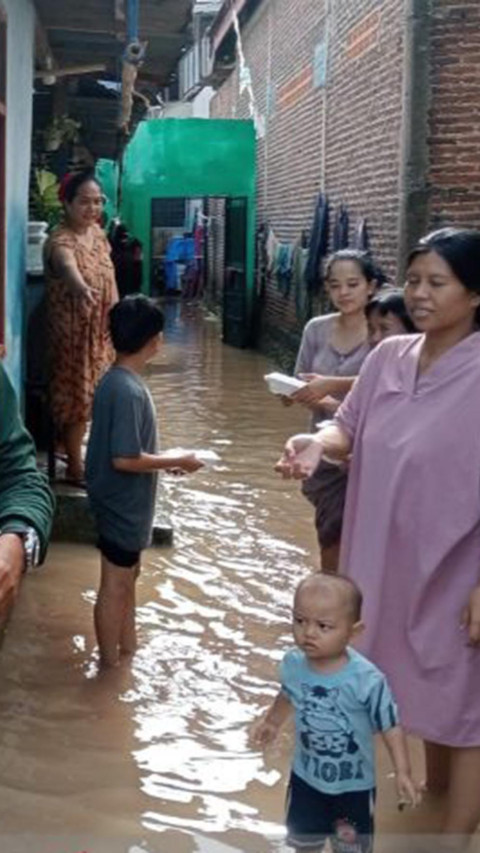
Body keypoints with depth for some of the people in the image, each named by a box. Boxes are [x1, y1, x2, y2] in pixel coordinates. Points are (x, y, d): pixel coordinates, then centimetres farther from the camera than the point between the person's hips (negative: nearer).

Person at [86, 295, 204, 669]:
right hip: (122, 504, -10)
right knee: (115, 586, 4)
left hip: (125, 502, 10)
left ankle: (129, 650, 36)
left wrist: (164, 461, 12)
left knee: (128, 576, 21)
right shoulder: (127, 390, -26)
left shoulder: (119, 380, 4)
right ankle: (110, 666, 18)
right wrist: (176, 461, -16)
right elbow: (124, 459, -26)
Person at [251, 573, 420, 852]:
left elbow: (390, 726, -20)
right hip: (306, 775, 4)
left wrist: (403, 772, -23)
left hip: (353, 783, -3)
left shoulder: (367, 680, -32)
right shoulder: (293, 664, -17)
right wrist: (272, 721, 21)